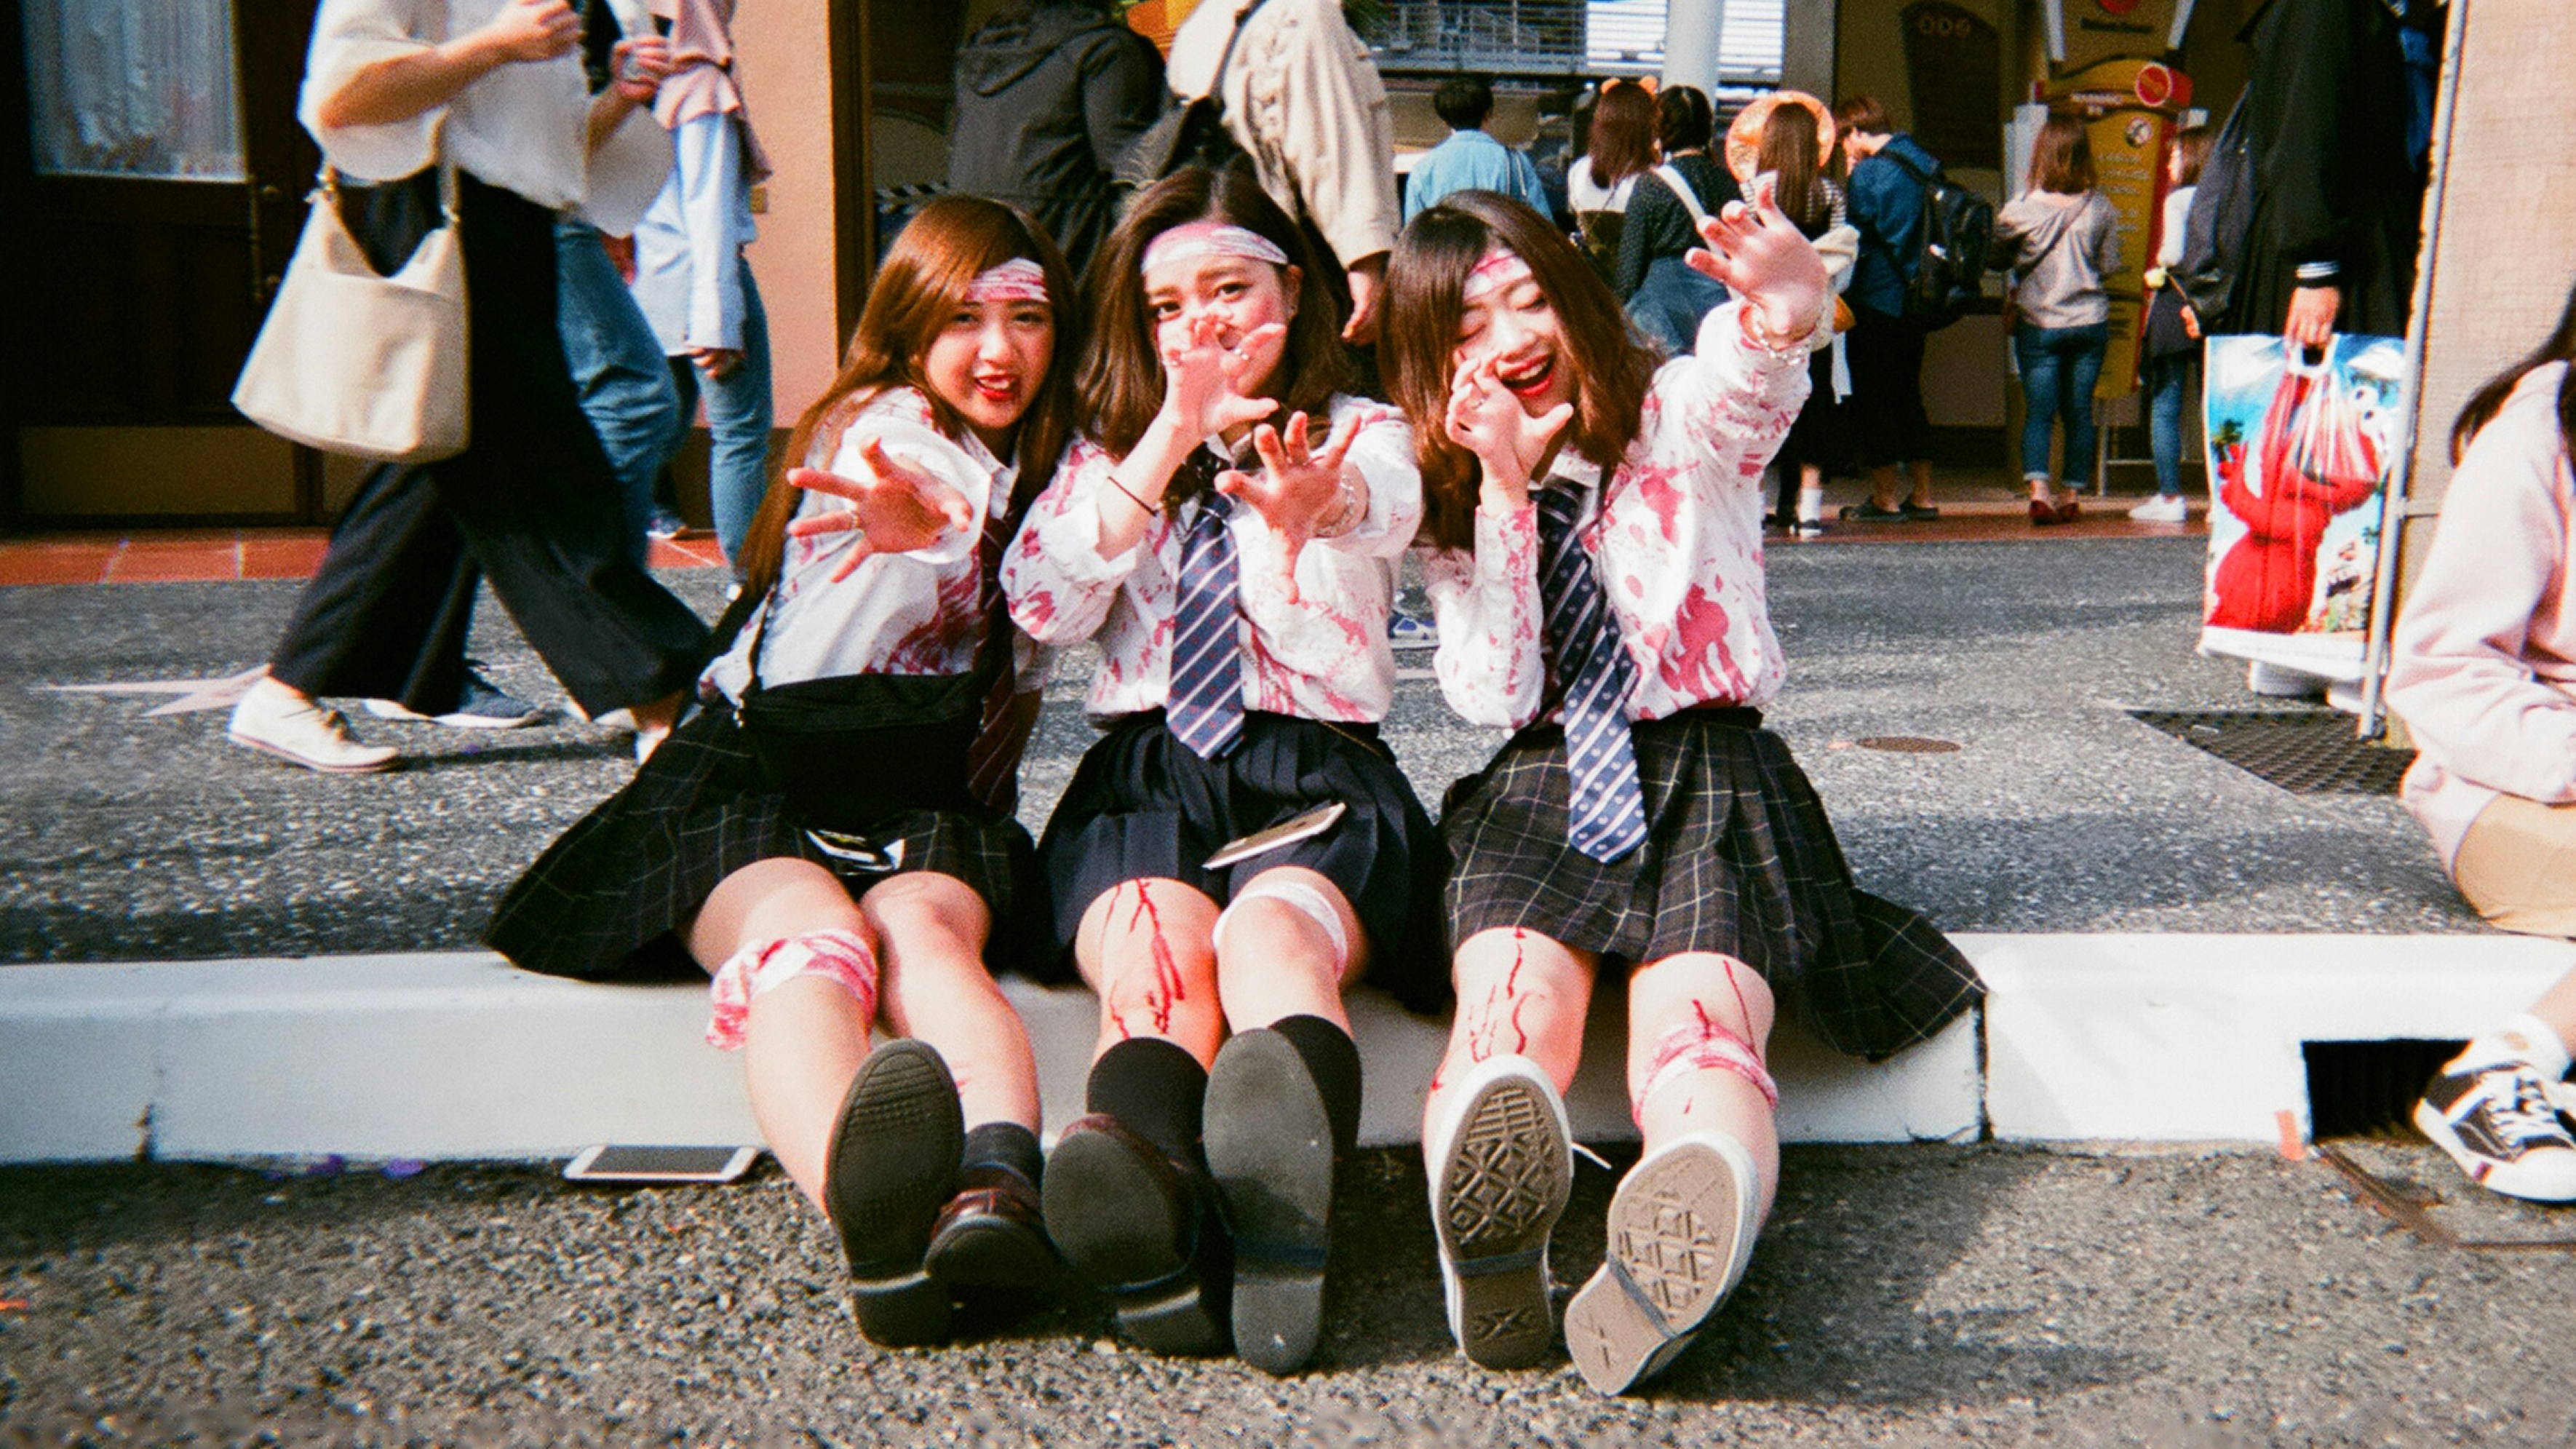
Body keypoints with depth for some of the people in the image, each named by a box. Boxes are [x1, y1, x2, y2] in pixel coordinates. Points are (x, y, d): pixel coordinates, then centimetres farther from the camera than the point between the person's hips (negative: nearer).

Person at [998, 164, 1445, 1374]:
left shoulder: (1363, 435, 16)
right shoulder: (1109, 450, 22)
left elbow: (1376, 509, -13)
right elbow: (1042, 604, 1)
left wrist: (1316, 502, -41)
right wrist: (1174, 428, -7)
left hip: (1318, 775, -1)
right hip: (1144, 775, 1)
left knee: (1273, 933, -37)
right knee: (1155, 951, -34)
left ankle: (1286, 1174, -68)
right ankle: (1142, 1219, -64)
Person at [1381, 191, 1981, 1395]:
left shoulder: (1681, 420, 7)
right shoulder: (1449, 503, 14)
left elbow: (1751, 376, -21)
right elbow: (1493, 696, 0)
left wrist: (1790, 308, -46)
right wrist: (1505, 490, -6)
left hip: (1706, 765, -1)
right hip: (1540, 787, 2)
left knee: (1698, 1019, -33)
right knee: (1507, 996, -33)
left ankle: (1680, 1251, -62)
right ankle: (1485, 1243, -62)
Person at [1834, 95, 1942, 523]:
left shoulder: (1869, 172, -13)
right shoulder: (1925, 165, 11)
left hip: (1876, 300, -8)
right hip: (1915, 298, 8)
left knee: (1872, 396, 0)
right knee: (1908, 395, 15)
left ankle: (1885, 498, 1)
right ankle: (1922, 495, 16)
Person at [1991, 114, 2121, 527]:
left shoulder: (2020, 209, -9)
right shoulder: (2100, 207, -3)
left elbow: (1997, 260, 3)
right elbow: (2110, 265, 5)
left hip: (2038, 325, -2)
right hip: (2090, 322, 2)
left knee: (2038, 412, -1)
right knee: (2079, 411, 10)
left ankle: (2039, 489, -19)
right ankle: (2070, 494, 14)